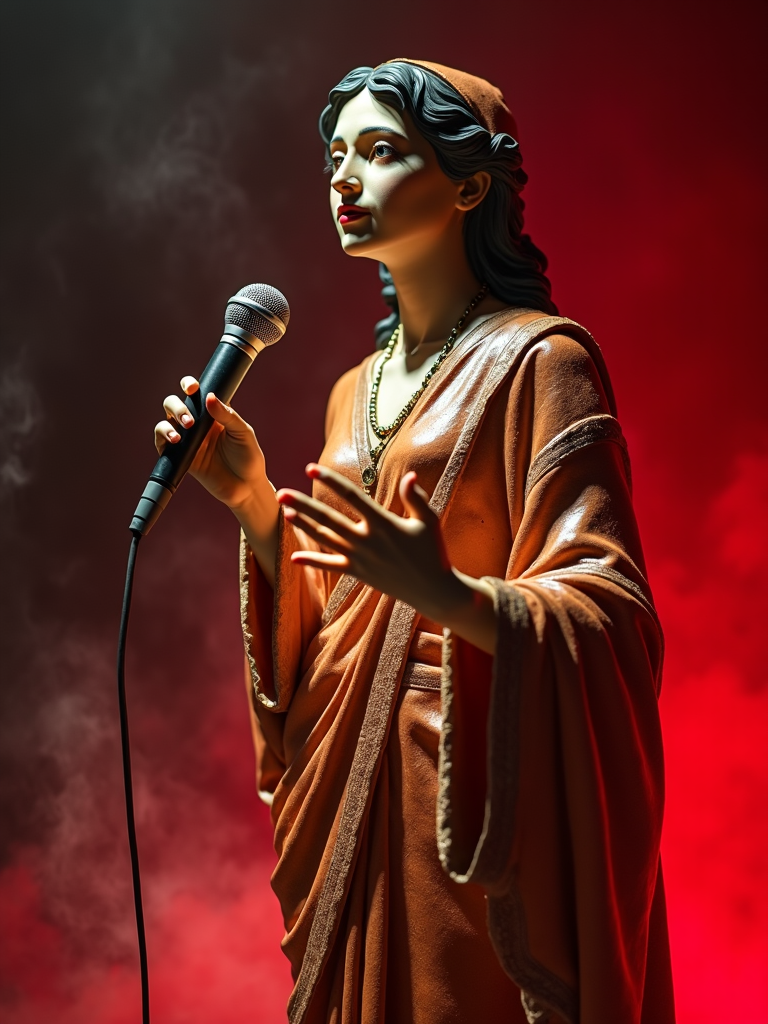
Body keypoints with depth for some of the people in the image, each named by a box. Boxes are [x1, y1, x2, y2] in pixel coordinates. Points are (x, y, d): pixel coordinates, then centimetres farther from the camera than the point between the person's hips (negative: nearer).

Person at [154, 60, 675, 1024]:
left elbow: (611, 615, -16)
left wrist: (446, 593, -33)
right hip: (353, 786, 7)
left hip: (475, 791, -7)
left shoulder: (537, 358, -8)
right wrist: (252, 500, 0)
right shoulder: (357, 390, 14)